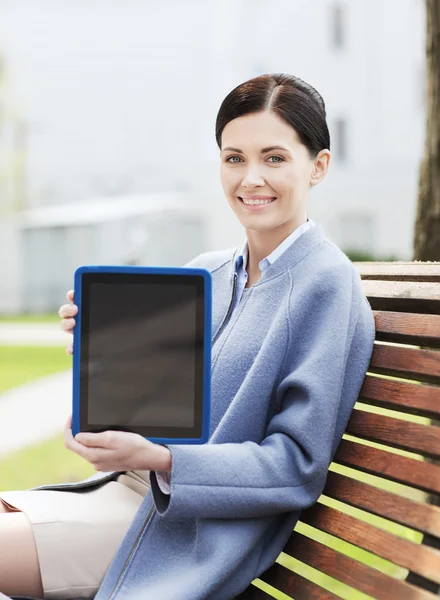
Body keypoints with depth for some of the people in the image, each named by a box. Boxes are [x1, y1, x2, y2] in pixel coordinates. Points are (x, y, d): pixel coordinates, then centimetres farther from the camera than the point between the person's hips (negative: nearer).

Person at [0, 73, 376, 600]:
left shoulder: (325, 284, -14)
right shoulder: (204, 273, 9)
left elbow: (297, 466, -16)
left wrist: (156, 458, -25)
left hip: (197, 533, -7)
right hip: (131, 488, 7)